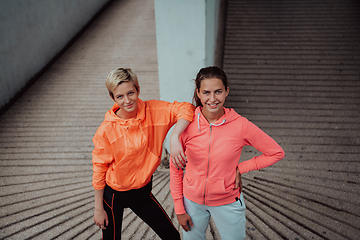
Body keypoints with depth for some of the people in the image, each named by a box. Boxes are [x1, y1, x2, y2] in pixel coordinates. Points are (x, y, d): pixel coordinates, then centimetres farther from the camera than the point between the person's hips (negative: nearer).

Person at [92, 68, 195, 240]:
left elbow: (186, 108, -21)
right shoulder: (106, 130, -20)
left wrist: (174, 137, -38)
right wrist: (99, 209, -5)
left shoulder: (153, 111, -15)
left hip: (143, 191, 3)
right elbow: (99, 169, -12)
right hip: (114, 195, -2)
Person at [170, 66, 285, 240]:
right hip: (192, 200, 1)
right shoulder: (186, 124, -15)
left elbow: (277, 153, -6)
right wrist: (179, 209, -1)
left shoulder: (241, 125, -18)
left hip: (228, 202, -1)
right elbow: (175, 168, -5)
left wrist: (240, 168, -12)